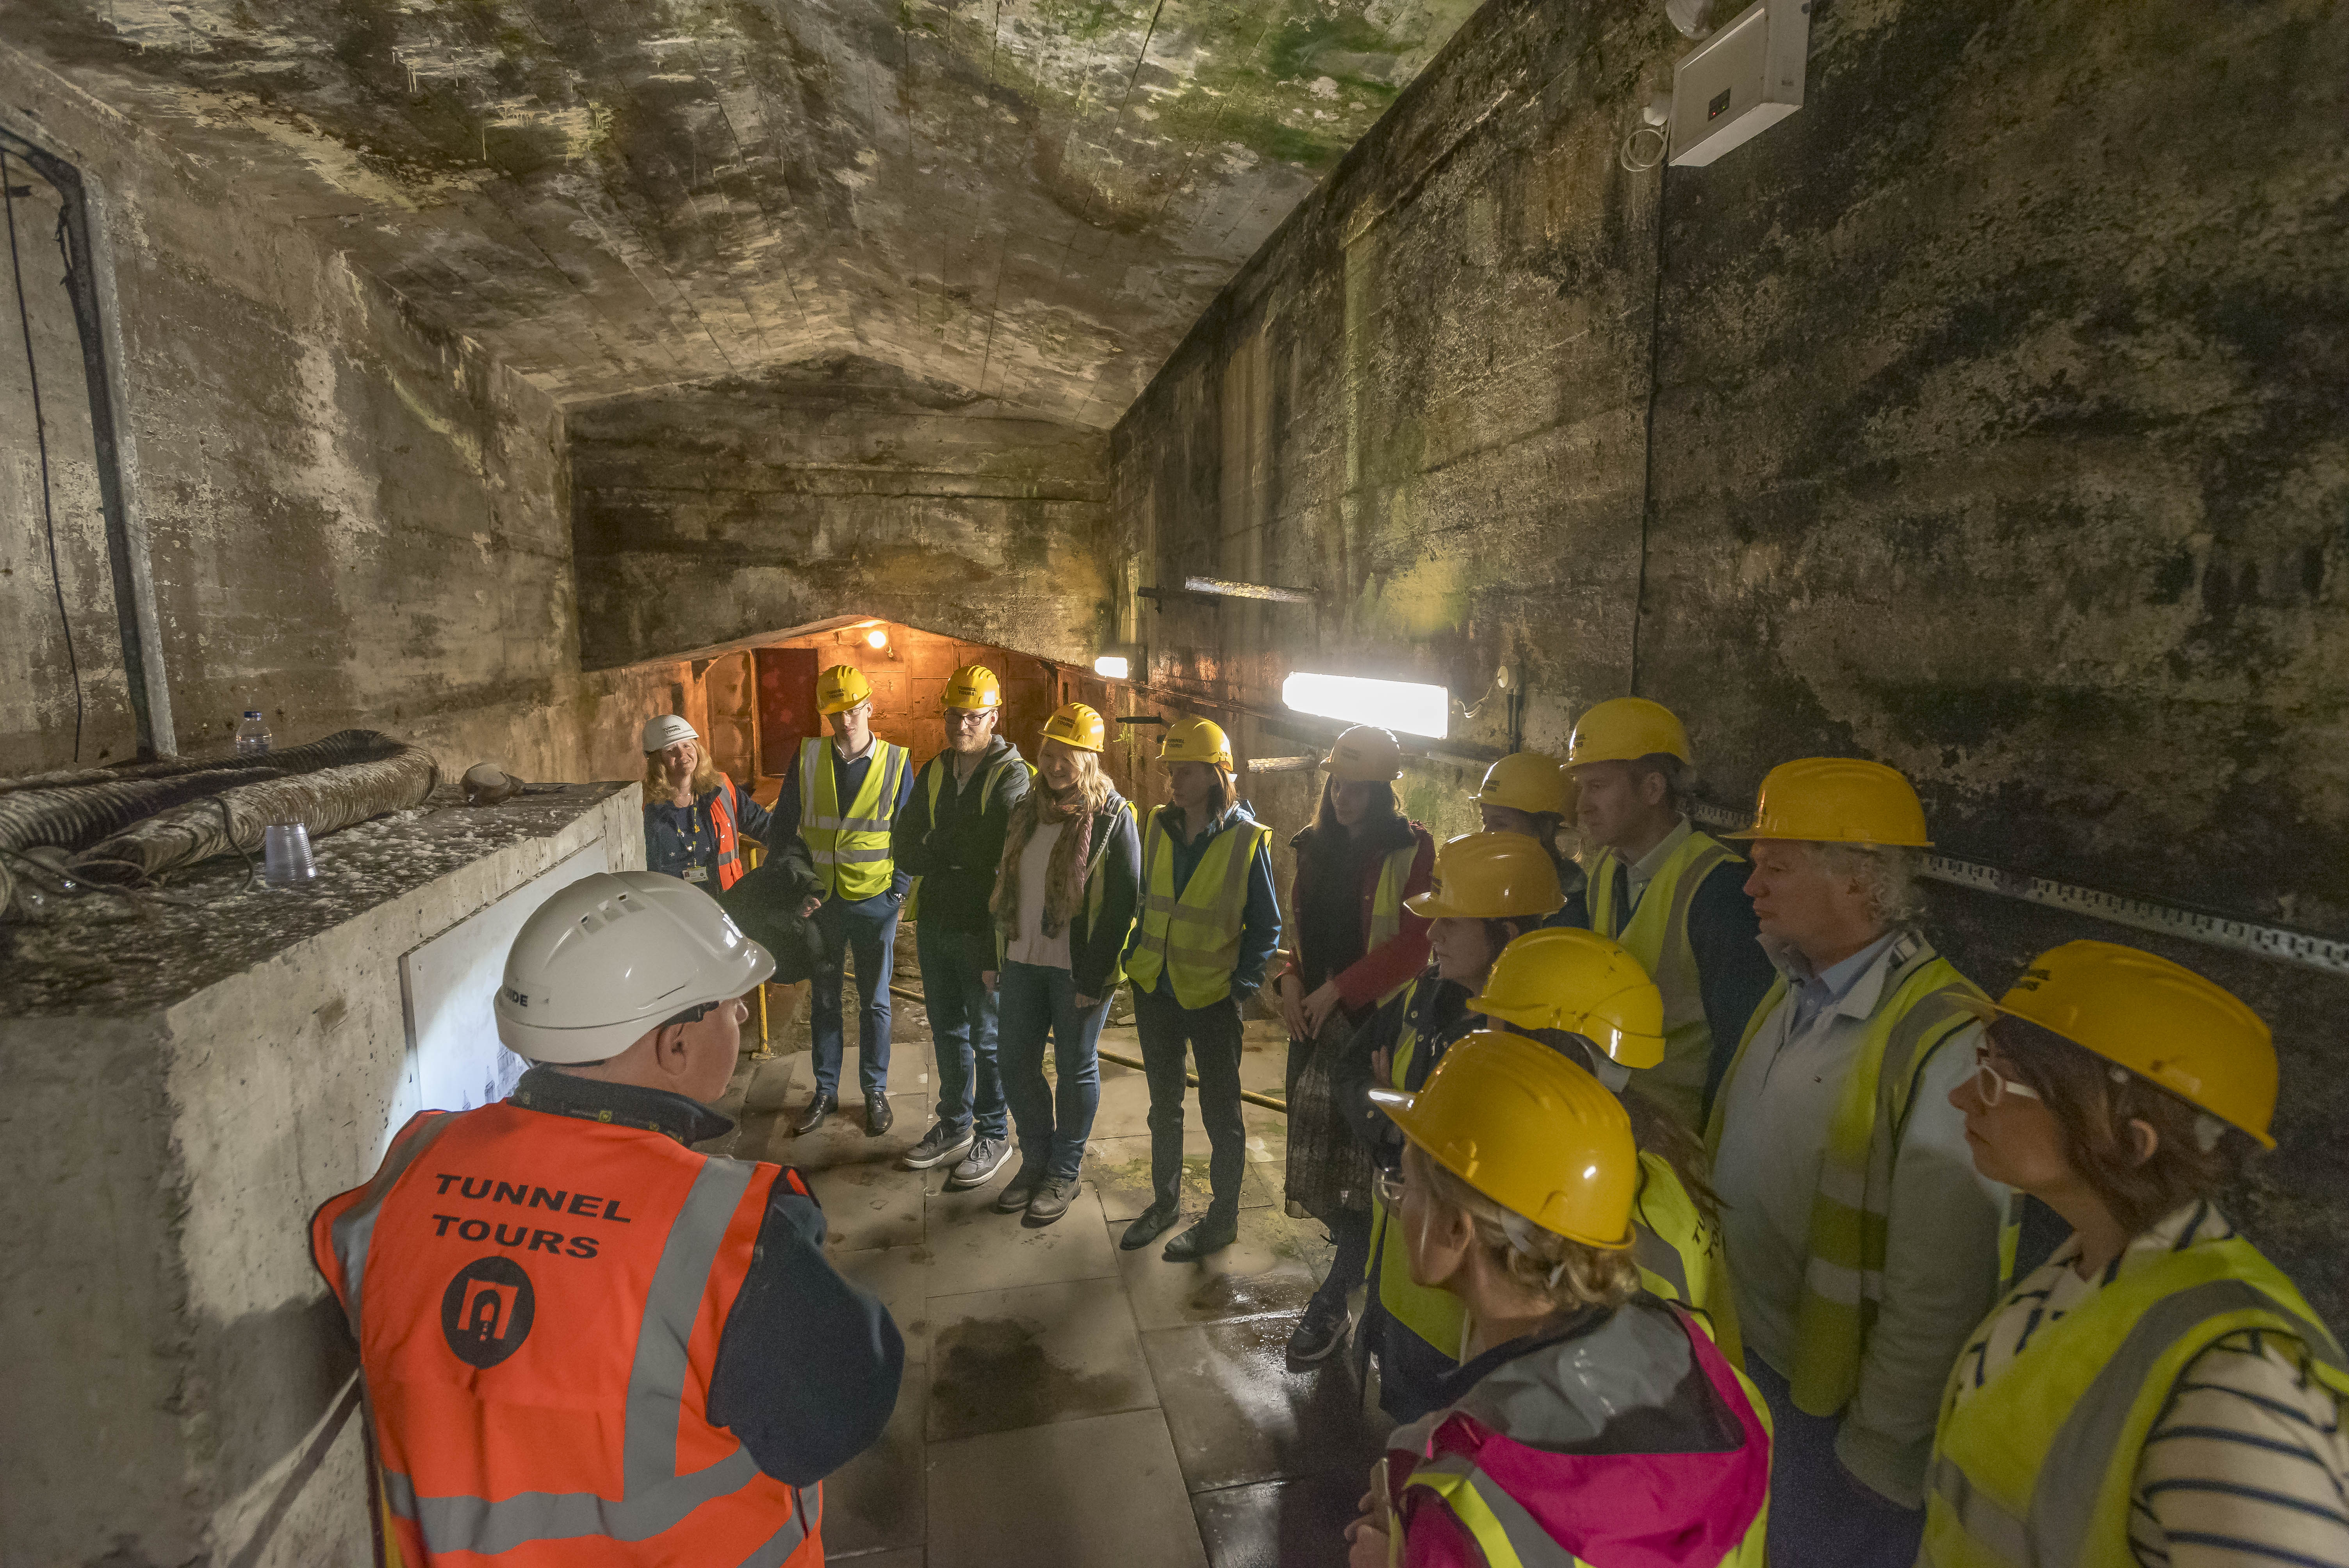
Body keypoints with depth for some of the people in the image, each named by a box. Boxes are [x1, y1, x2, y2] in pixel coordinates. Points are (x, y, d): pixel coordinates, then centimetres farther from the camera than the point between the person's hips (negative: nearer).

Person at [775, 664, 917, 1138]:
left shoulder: (896, 763, -6)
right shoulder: (807, 757, -2)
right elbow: (783, 825, 5)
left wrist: (898, 892, -7)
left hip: (874, 902, -2)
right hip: (819, 901, 2)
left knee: (874, 1001, 10)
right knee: (823, 999, 13)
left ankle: (875, 1090, 25)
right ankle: (825, 1091, 28)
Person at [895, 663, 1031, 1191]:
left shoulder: (1012, 776, -12)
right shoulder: (933, 773, 7)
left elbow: (994, 849, -24)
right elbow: (906, 854, 1)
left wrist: (936, 848, -13)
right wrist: (957, 853, -17)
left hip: (983, 929, -6)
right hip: (936, 925, 6)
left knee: (988, 1037, 7)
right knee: (948, 1031, 19)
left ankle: (994, 1134, 25)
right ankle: (955, 1124, 36)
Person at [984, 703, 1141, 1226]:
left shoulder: (1112, 817, -11)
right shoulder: (1027, 810, 9)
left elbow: (1125, 902, -14)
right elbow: (1004, 885, 14)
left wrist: (1095, 976, -17)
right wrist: (994, 957, 10)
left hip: (1078, 969, -6)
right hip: (1023, 962, 6)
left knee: (1076, 1070, 8)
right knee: (1016, 1064, 12)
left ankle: (1065, 1173, 26)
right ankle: (1035, 1161, 32)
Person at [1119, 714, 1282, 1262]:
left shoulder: (1248, 839, -14)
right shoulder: (1158, 826, 0)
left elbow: (1266, 926, -7)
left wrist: (1243, 986, -13)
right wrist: (1134, 958, 5)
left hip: (1213, 997, -5)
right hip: (1155, 990, 5)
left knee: (1220, 1112, 11)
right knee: (1164, 1103, 20)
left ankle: (1224, 1217, 27)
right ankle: (1165, 1201, 38)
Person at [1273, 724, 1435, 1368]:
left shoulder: (1412, 850, -8)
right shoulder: (1317, 847, 11)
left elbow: (1416, 942, -14)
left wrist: (1340, 988, -15)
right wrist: (1290, 977, -1)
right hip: (1318, 1022, 6)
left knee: (1368, 1164, -4)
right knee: (1317, 1158, 9)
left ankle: (1331, 1303, 9)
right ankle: (1368, 1259, 33)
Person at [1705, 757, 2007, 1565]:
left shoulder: (1946, 1049, -26)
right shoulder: (1795, 994, 0)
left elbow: (1939, 1293, -22)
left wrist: (1882, 1453, -13)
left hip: (1831, 1415, -7)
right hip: (1743, 1371, 7)